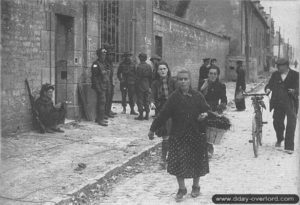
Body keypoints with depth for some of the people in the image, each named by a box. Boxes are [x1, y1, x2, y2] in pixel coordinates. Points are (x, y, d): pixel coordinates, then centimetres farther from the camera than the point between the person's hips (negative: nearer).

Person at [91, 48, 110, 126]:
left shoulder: (104, 63, 17)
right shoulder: (96, 64, -12)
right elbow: (94, 76, -17)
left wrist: (107, 85, 20)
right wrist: (97, 87, -21)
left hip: (104, 86, 9)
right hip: (99, 86, -9)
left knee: (100, 102, 13)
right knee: (102, 101, -12)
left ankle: (98, 118, 21)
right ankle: (100, 119, -12)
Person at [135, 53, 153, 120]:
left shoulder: (139, 66, -14)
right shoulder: (149, 66, 4)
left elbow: (138, 77, -15)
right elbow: (150, 77, 7)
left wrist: (136, 86, -7)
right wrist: (150, 86, 13)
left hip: (140, 86, -6)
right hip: (147, 86, 6)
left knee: (140, 101, 1)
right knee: (147, 100, 11)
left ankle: (141, 115, 1)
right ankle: (147, 115, 13)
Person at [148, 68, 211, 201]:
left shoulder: (197, 96, -1)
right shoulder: (174, 97, -2)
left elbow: (206, 110, 8)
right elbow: (163, 115, 1)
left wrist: (205, 115, -16)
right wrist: (153, 129, 2)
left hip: (196, 135, 1)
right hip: (178, 136, 0)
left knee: (197, 162, 10)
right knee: (178, 163, -3)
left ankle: (195, 186, 33)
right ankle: (181, 189, 17)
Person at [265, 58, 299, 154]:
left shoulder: (295, 75, -1)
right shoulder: (275, 75, 8)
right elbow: (269, 84, 6)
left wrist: (294, 91, -29)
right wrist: (268, 89, -17)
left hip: (290, 104, -3)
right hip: (278, 103, 3)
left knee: (291, 124, -8)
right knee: (277, 122, 8)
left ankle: (289, 146, -4)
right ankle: (279, 139, 38)